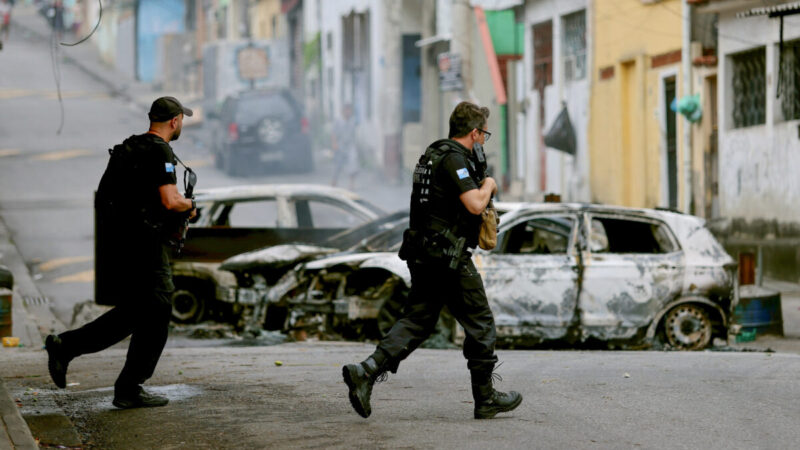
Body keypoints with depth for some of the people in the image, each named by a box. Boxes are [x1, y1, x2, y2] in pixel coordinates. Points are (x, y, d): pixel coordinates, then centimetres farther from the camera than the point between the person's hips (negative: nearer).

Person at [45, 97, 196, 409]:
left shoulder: (128, 148, 16)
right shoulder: (159, 151, -13)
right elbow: (170, 201, -22)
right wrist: (190, 206, -1)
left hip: (115, 240, 9)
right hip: (143, 243, -9)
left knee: (132, 313, 17)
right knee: (155, 313, 1)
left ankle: (64, 346, 10)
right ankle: (129, 390, 5)